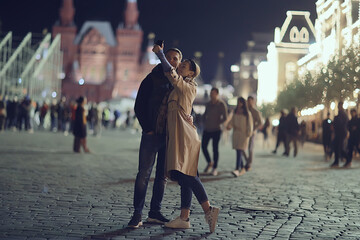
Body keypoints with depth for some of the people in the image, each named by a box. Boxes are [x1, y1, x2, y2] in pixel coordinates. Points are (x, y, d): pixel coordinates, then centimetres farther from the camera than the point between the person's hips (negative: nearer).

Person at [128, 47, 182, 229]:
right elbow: (139, 106, 0)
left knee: (162, 176, 8)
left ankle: (154, 213, 17)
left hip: (169, 137, 4)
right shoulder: (152, 79, 2)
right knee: (144, 174, -7)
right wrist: (147, 128, -8)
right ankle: (137, 214, -3)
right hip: (152, 134, -3)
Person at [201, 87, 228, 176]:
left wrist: (216, 124, -7)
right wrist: (205, 123, 10)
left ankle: (215, 168, 5)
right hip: (207, 130, 6)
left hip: (216, 130, -6)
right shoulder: (209, 104, 12)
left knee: (215, 149, -3)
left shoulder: (221, 104, -5)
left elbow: (225, 117, -9)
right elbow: (204, 114, 25)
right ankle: (209, 163, 22)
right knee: (203, 146, 1)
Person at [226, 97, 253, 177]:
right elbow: (232, 121, 10)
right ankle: (242, 168, 22)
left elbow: (250, 124, 0)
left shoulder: (247, 113, 0)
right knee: (238, 152, 8)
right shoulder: (235, 112, 13)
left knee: (240, 151, -16)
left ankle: (237, 169, -24)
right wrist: (229, 126, -10)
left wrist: (249, 134, -6)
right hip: (236, 133, 5)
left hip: (244, 134, -5)